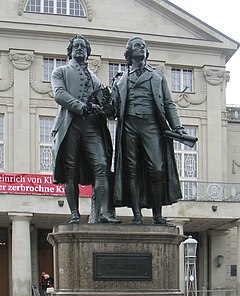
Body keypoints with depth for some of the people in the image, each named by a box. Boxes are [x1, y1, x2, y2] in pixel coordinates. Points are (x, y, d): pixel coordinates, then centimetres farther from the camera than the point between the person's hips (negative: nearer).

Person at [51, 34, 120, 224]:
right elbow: (59, 94, -2)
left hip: (92, 125, 3)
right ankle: (75, 214, -2)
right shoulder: (61, 72, 17)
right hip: (70, 124, -3)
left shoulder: (94, 77, 29)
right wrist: (82, 106, -17)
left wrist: (98, 108, -1)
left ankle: (104, 212, -21)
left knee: (101, 165, -14)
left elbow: (102, 102, 25)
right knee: (71, 171, -5)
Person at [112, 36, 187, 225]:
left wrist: (177, 127, 3)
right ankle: (137, 215, -3)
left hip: (151, 124, 0)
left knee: (157, 170, -12)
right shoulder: (121, 80, 21)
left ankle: (157, 215, -7)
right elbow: (113, 106, 14)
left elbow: (168, 103, 15)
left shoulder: (158, 76, 22)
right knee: (132, 170, -5)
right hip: (129, 125, 1)